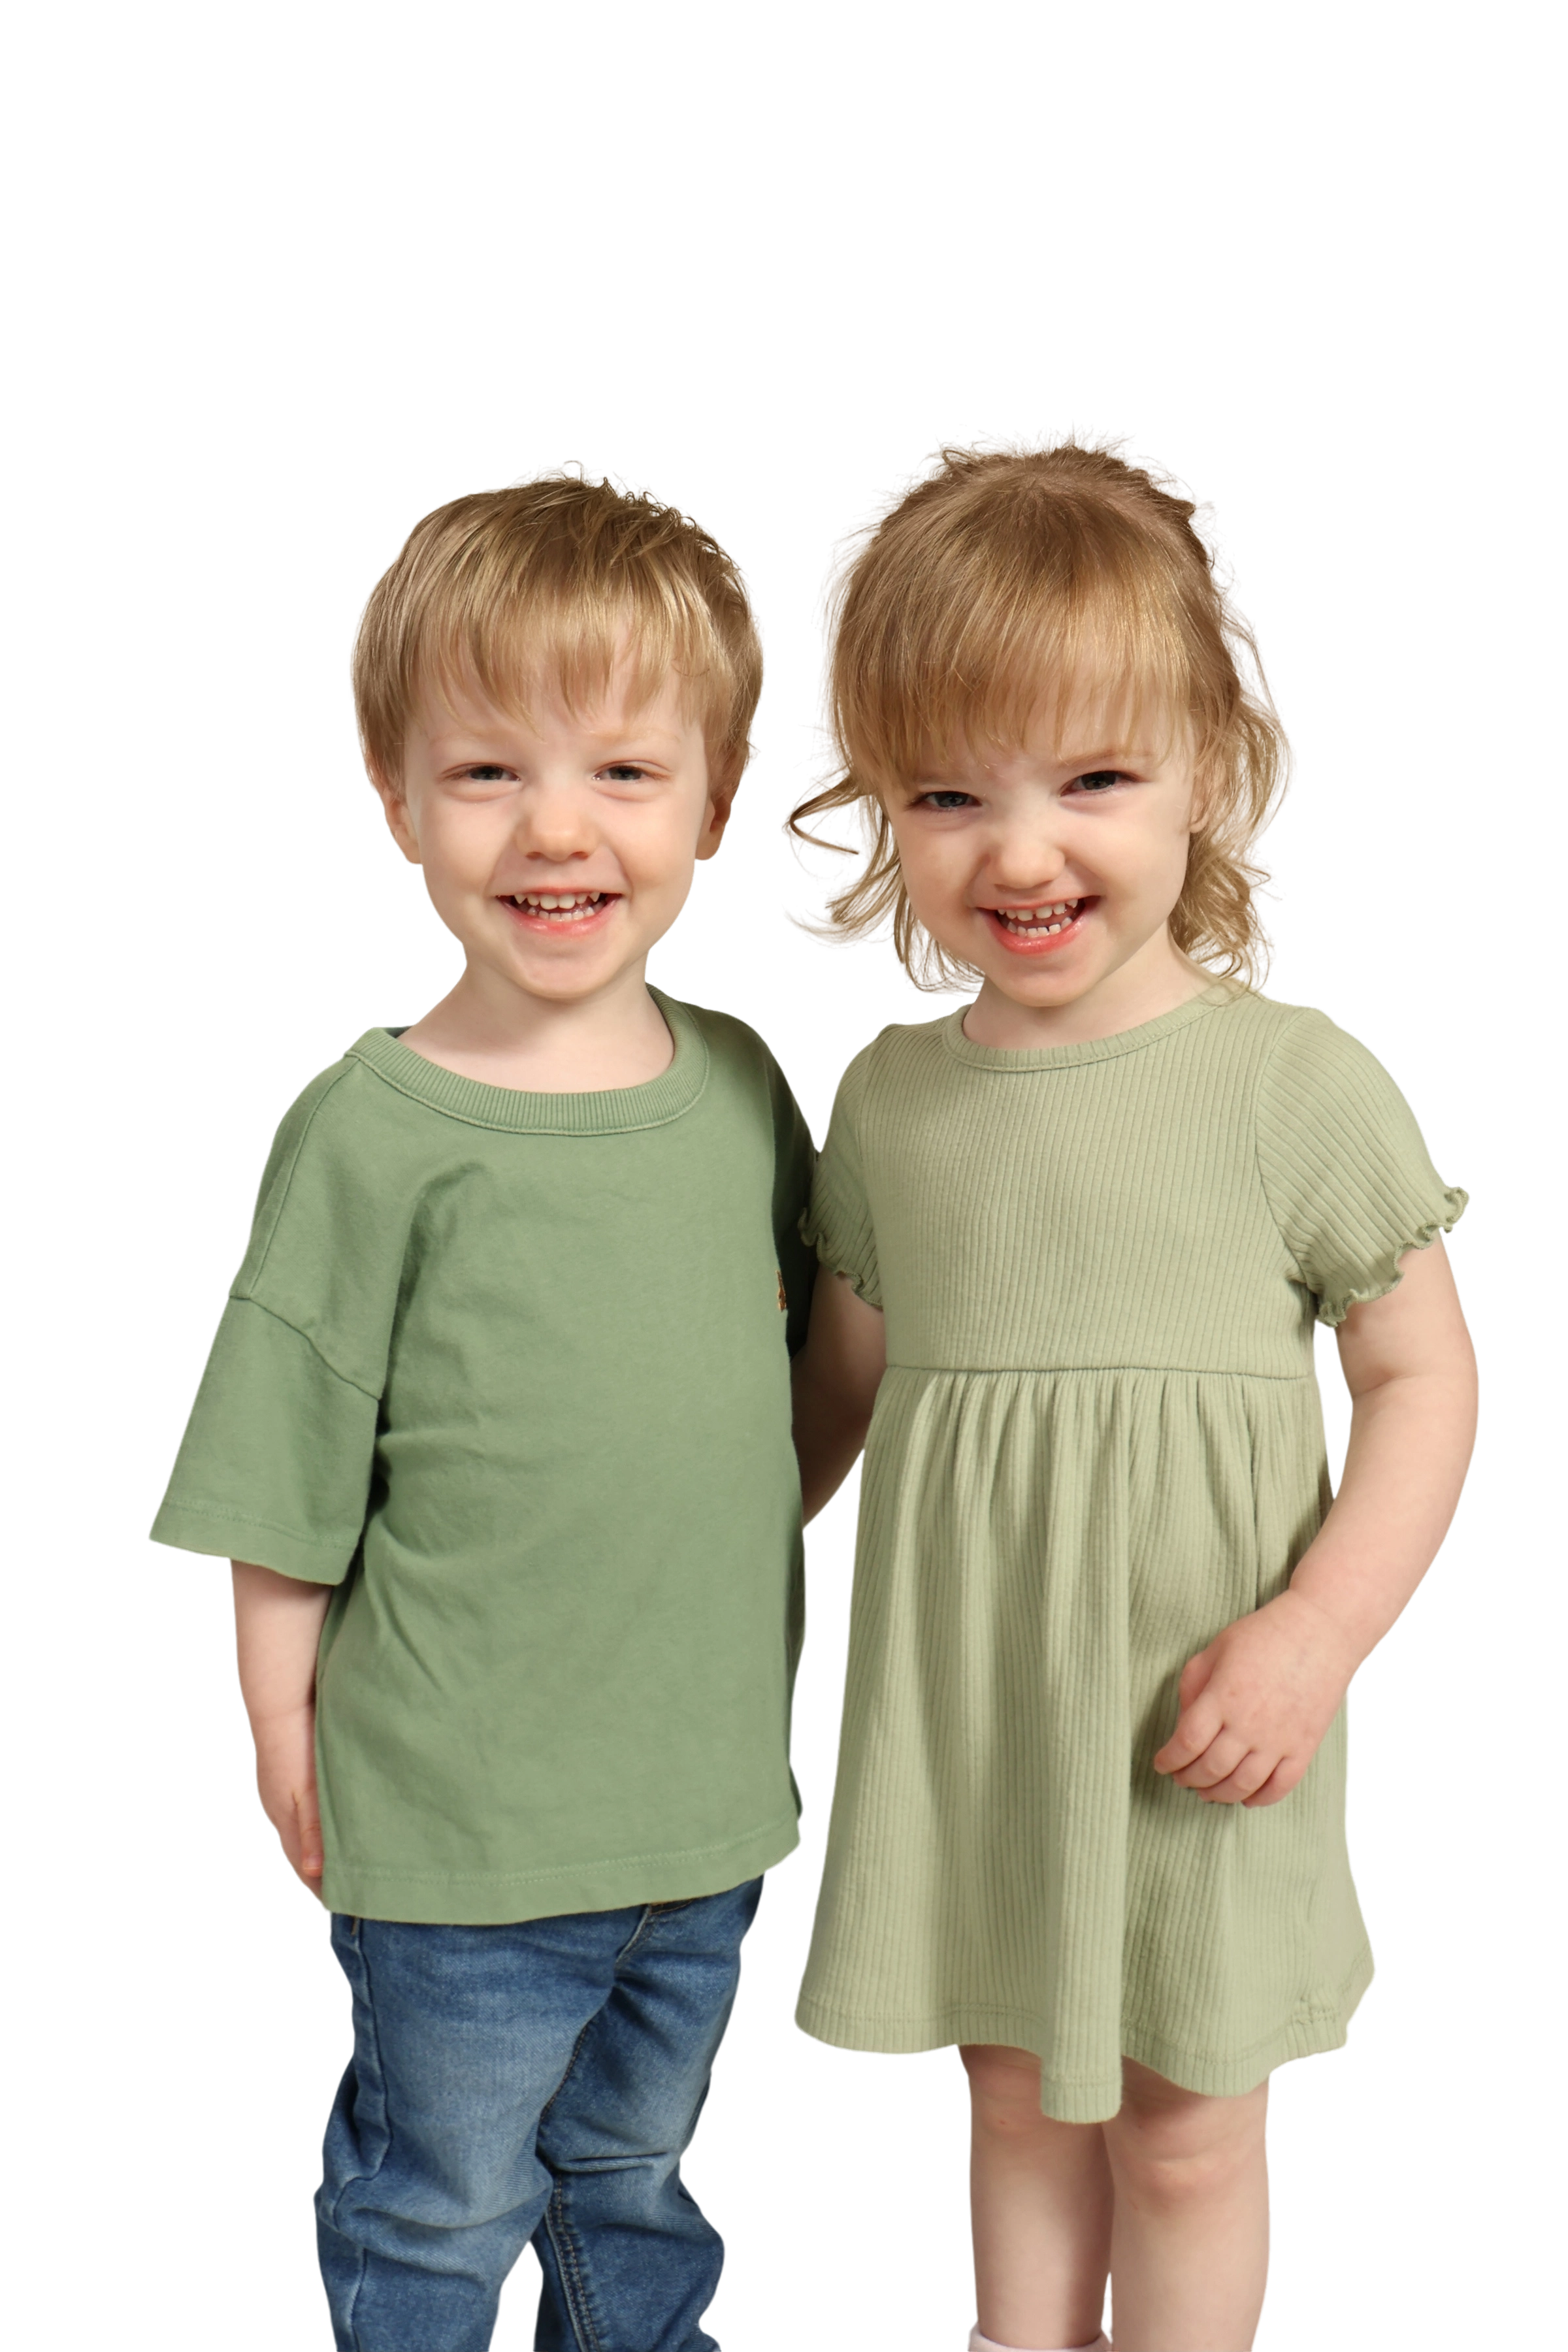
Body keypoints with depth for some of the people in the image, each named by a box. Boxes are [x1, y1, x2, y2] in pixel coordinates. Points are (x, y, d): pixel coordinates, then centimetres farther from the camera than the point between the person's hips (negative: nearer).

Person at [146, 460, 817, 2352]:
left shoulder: (742, 1087, -3)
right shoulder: (370, 1134, -18)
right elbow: (282, 1502, -11)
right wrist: (286, 1745, -6)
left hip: (710, 1798, 5)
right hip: (457, 1832, -4)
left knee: (638, 2167, 28)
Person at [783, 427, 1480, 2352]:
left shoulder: (1290, 1083, -12)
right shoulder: (888, 1103, 0)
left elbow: (1419, 1378, -8)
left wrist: (1314, 1634, -18)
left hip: (1197, 1731, -3)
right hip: (958, 1719, 3)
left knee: (1182, 2130, 13)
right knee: (1018, 2098, 19)